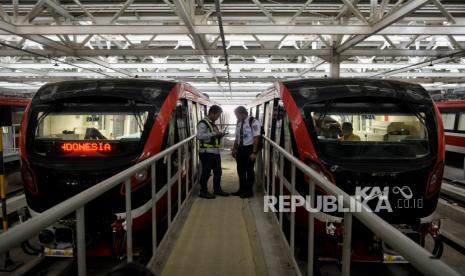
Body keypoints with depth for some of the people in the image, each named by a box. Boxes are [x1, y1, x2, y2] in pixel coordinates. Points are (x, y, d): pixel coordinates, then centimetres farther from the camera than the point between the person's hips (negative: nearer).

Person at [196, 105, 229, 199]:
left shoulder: (213, 124, 19)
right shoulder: (203, 123, -11)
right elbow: (199, 136, -23)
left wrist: (219, 135, 9)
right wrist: (213, 134, -22)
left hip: (215, 152, 9)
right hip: (206, 152, -9)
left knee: (218, 171, 13)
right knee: (206, 172, -3)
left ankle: (217, 189, 27)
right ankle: (203, 191, 9)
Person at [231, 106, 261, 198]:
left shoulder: (253, 122, -15)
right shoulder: (239, 123, 6)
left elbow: (256, 138, -16)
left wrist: (254, 152, -19)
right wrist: (234, 149, 12)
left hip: (249, 148, -7)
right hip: (240, 149, 7)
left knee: (249, 170, 4)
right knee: (240, 170, 13)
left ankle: (249, 191, 18)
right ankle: (242, 189, 28)